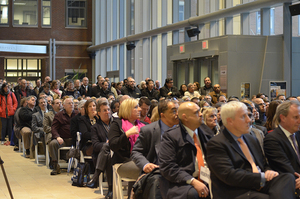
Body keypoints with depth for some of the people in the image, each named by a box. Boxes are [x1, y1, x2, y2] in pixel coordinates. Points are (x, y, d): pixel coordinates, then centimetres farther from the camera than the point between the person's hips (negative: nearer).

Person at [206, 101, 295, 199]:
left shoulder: (251, 139, 23)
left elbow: (264, 165, 26)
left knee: (288, 177, -23)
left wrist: (269, 172, -1)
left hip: (260, 187, 8)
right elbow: (229, 175, -15)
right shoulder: (216, 144, -3)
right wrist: (262, 177, -16)